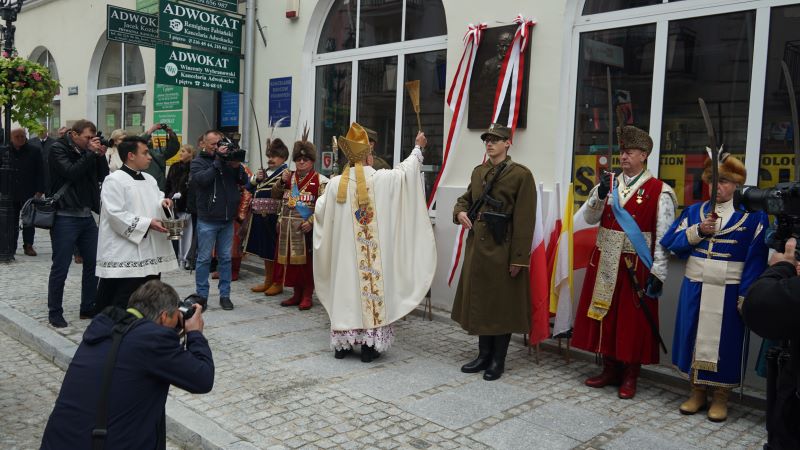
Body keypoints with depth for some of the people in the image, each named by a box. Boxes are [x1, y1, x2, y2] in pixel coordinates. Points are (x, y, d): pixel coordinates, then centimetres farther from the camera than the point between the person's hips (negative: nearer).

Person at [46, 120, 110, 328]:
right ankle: (54, 312, 11)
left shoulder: (88, 151, 12)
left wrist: (101, 155, -5)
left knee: (93, 263, 9)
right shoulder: (58, 149, -5)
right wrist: (91, 153, -16)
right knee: (60, 268, -1)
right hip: (65, 217, -6)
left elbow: (103, 176, 8)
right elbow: (70, 173, -20)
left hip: (86, 216, 6)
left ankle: (88, 308, 21)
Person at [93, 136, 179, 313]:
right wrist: (147, 223, -20)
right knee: (123, 305, -4)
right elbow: (116, 215, -17)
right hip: (125, 256, -8)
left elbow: (153, 205, 23)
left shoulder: (149, 179, 16)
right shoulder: (114, 181, -9)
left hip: (150, 254, 8)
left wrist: (163, 202, -1)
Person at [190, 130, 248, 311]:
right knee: (204, 258, 3)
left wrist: (237, 166, -12)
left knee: (226, 258, 7)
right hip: (207, 219, -3)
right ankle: (202, 295, 13)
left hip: (227, 220, 3)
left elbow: (243, 181, 5)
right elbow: (202, 179, -19)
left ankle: (225, 295, 14)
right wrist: (218, 161, -18)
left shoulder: (228, 161, 10)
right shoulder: (198, 162, 1)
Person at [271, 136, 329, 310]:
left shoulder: (320, 180, -4)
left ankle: (307, 296, 11)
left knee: (307, 261, 0)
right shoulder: (289, 177, 14)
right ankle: (297, 294, 22)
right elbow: (275, 195, 14)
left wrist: (311, 222, -22)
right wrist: (282, 182, -2)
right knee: (291, 260, 10)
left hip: (306, 228, -5)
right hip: (288, 228, 5)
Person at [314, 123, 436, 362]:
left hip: (345, 252, 2)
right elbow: (406, 168, 8)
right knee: (372, 286, 5)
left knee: (346, 290, 10)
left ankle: (342, 343, 17)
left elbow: (319, 210, 10)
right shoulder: (383, 179, -8)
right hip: (375, 251, -2)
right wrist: (418, 147, 25)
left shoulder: (336, 183, -2)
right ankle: (370, 344, 10)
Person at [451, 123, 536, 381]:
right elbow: (466, 198, 23)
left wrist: (519, 258, -15)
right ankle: (484, 355, 27)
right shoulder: (478, 172, 12)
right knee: (479, 300, 13)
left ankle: (498, 361, 17)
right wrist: (460, 212, -2)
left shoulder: (521, 175, -8)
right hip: (476, 246, 7)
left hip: (502, 249, -6)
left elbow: (525, 221, -12)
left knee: (502, 304, 4)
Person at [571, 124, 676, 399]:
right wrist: (600, 194, -15)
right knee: (606, 316, 11)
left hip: (636, 266, -4)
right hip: (605, 262, 5)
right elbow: (590, 219, 1)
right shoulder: (609, 183, 9)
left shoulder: (659, 191, -5)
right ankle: (610, 370, 26)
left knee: (633, 319, 3)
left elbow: (664, 236, -7)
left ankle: (630, 377, 18)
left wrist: (657, 272, -12)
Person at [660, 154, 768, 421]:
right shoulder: (694, 211, 9)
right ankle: (697, 392, 24)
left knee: (723, 342, 4)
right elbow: (673, 243, 2)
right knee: (694, 337, 9)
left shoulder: (753, 216, -1)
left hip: (728, 293, -3)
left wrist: (746, 296, -13)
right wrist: (698, 231, -14)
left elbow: (756, 258, -6)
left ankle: (720, 398, 20)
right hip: (695, 289, 3)